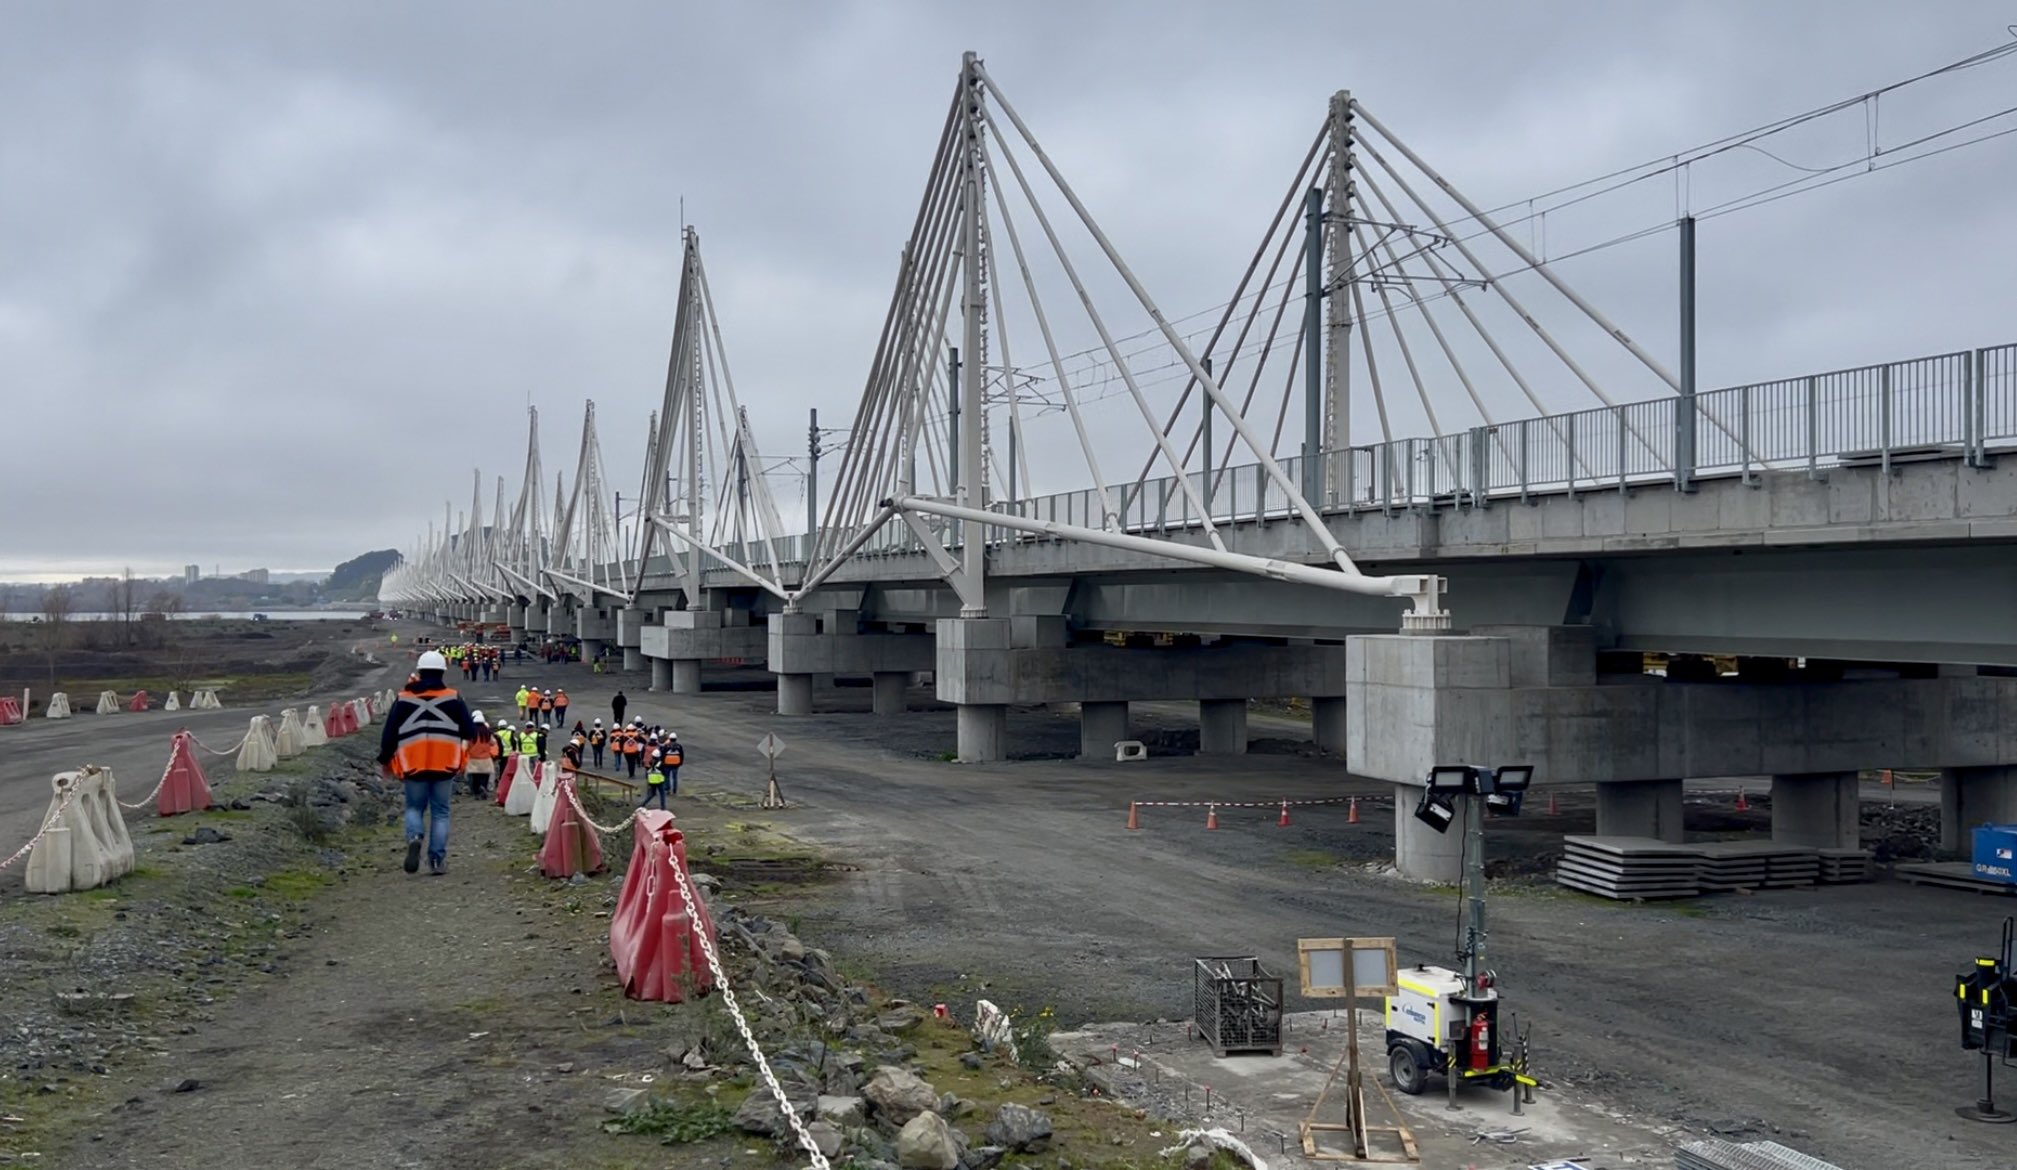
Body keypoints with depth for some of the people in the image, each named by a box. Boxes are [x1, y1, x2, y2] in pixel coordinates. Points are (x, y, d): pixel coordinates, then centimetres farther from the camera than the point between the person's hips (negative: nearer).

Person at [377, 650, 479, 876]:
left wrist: (385, 760, 18)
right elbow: (470, 732, 2)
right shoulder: (453, 698, 1)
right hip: (445, 764, 0)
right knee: (440, 812, 8)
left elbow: (389, 733, 5)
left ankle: (414, 836, -15)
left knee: (414, 807, 15)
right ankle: (437, 860, 2)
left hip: (413, 764, 0)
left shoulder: (404, 699, 3)